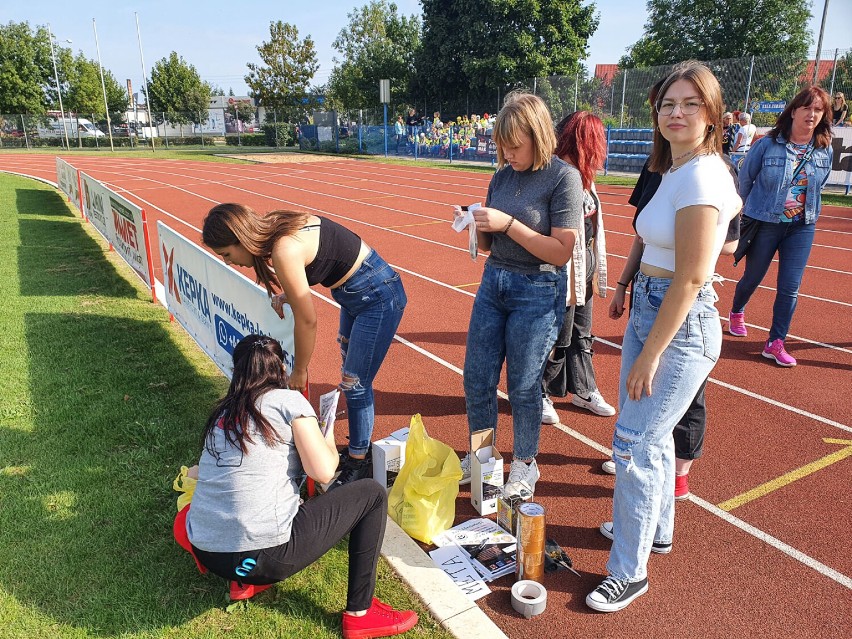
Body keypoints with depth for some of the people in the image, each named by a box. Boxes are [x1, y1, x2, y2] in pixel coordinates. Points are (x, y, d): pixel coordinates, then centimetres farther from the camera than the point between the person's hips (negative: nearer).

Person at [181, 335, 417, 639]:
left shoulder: (221, 413, 12)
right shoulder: (289, 401, -4)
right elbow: (323, 472, -10)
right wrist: (329, 442, 11)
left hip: (205, 553, 7)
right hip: (263, 555, -7)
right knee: (371, 494, 7)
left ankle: (246, 580, 23)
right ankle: (359, 614, 11)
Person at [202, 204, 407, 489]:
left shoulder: (284, 250, -28)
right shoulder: (277, 227, -1)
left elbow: (306, 320, -21)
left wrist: (299, 371, -6)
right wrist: (286, 296, -3)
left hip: (378, 298, -10)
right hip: (355, 294, 10)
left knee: (355, 384, -2)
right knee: (350, 379, 17)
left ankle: (358, 464, 15)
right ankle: (359, 447, 33)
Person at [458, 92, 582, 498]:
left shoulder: (564, 178, -11)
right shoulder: (503, 177, 7)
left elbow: (561, 252, -18)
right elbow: (488, 245, 12)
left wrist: (509, 224, -21)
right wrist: (477, 227, -9)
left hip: (538, 292, -6)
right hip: (493, 282, 6)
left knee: (523, 386, 6)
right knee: (476, 378, 10)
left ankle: (525, 464, 29)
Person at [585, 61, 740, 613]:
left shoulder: (700, 175, -19)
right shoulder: (677, 170, 9)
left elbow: (690, 279, -22)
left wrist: (650, 355, -19)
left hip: (682, 324, -10)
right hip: (649, 308, 10)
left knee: (635, 444, -4)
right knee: (648, 433, 21)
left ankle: (630, 572, 14)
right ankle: (655, 528, 43)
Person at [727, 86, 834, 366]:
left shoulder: (825, 150, -1)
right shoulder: (767, 144, -11)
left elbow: (818, 186, 13)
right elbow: (745, 179, 1)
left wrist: (809, 214, 14)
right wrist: (743, 213, 10)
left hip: (801, 228, 3)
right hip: (764, 224, -2)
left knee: (790, 289, -2)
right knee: (753, 277, 13)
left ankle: (776, 343, 10)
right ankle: (736, 312, 44)